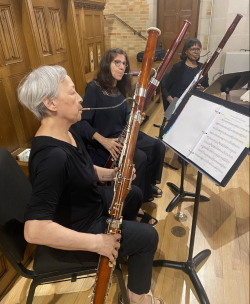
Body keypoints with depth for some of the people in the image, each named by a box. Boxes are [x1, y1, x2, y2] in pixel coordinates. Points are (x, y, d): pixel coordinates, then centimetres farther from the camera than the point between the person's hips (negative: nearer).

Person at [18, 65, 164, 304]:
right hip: (75, 230, -9)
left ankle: (123, 243, 47)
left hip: (88, 204, 9)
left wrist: (113, 174, -9)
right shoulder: (52, 156, -36)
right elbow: (34, 231, -39)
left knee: (134, 194, 22)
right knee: (148, 236, -5)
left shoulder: (66, 132, -5)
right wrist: (96, 242, -32)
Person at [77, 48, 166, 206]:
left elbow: (127, 116, 12)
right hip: (104, 142, -7)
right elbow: (82, 123, -19)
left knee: (158, 147, -4)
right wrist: (104, 141, -31)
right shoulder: (94, 88, -14)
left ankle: (149, 184, 18)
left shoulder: (120, 87, 8)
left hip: (124, 135, 8)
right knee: (140, 158, -26)